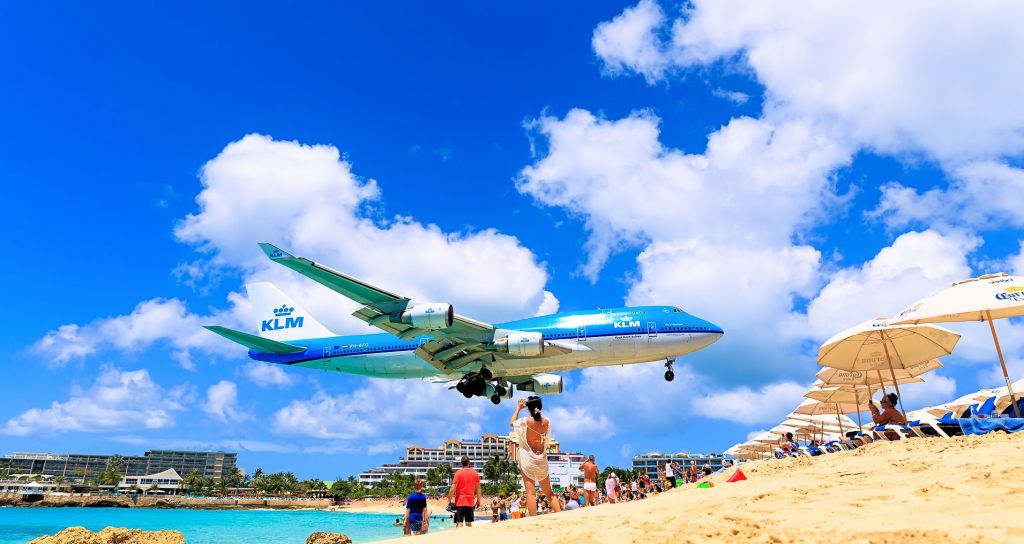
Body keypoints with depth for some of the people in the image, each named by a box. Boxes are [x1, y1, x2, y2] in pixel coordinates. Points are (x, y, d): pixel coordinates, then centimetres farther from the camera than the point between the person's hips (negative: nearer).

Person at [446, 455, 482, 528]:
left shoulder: (458, 473, -6)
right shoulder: (475, 473, 4)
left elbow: (453, 488, -11)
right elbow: (478, 489, 8)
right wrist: (478, 500, 16)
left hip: (460, 502, -3)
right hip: (470, 502, 3)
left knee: (459, 523, -4)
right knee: (469, 523, 15)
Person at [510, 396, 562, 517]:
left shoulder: (525, 422, -12)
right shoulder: (547, 422, -3)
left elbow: (512, 423, 9)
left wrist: (518, 408, 20)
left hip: (528, 461, -3)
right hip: (542, 461, 3)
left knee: (530, 492, -5)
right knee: (549, 493, 14)